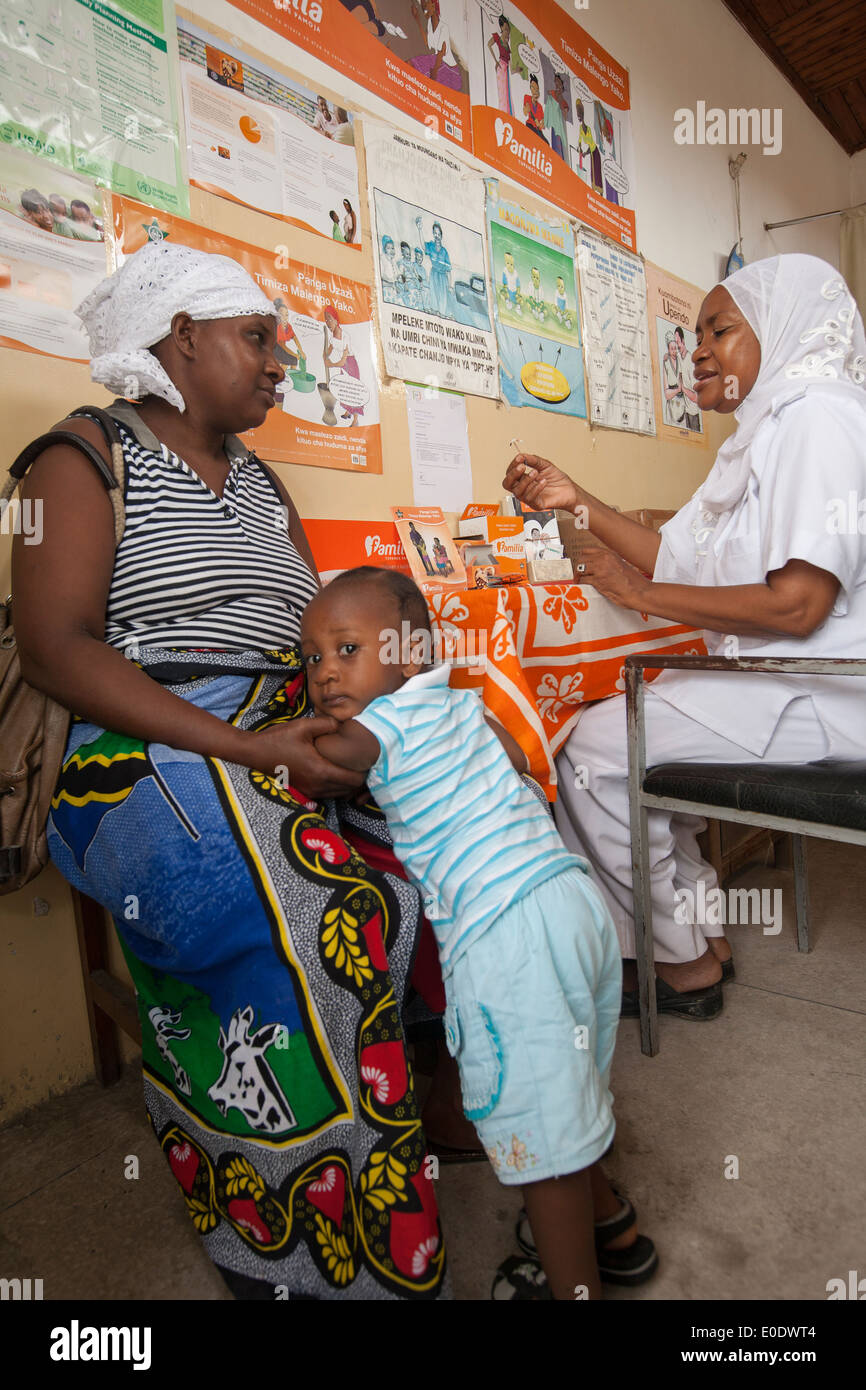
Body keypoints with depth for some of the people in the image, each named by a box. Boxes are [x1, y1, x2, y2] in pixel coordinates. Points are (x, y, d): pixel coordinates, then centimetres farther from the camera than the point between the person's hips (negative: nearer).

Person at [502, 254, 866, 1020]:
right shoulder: (769, 428, 18)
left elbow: (797, 603, -24)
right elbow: (683, 560, 13)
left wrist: (639, 591, -16)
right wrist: (578, 502, 9)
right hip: (771, 681, 10)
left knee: (595, 747, -14)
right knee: (627, 724, 15)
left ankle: (684, 963, 4)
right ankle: (704, 931, 18)